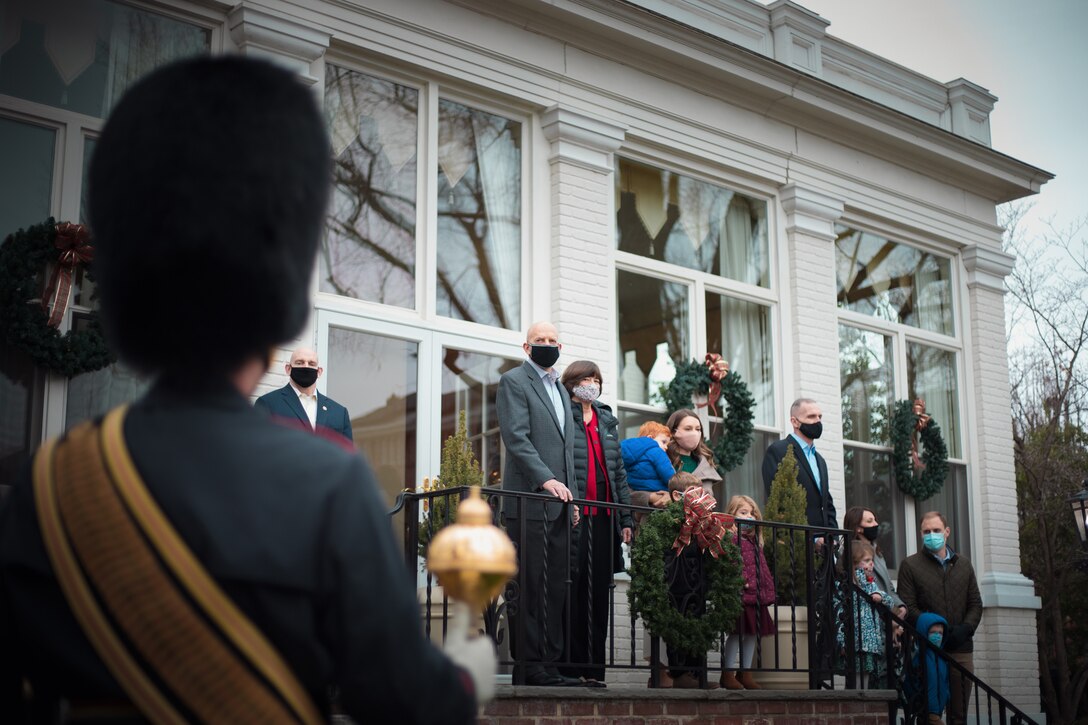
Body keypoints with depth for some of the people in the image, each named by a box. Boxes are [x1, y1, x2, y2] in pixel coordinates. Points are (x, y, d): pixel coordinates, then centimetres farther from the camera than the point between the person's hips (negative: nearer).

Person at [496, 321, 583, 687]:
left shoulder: (561, 389, 24)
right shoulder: (513, 381, 0)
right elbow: (516, 437, -12)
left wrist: (573, 497, 16)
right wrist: (546, 480, -20)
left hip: (559, 504, 8)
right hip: (529, 501, -8)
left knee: (556, 587, 5)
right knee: (530, 586, -7)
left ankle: (549, 664, 8)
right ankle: (529, 667, -5)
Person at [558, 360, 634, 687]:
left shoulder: (607, 421, 19)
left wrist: (626, 517, 15)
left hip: (603, 516, 6)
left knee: (599, 592, 6)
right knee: (572, 589, -5)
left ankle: (593, 667, 11)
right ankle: (569, 664, 1)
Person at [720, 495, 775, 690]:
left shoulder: (754, 541, 19)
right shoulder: (730, 538, -9)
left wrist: (768, 589, 17)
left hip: (756, 595, 9)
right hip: (740, 595, -9)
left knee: (752, 633, 13)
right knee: (736, 634, -4)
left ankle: (746, 673, 22)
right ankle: (728, 673, 4)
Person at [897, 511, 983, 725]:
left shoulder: (963, 564, 18)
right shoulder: (910, 565, 5)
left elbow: (975, 604, 14)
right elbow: (908, 607, -3)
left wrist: (965, 628, -5)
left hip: (961, 650, 4)